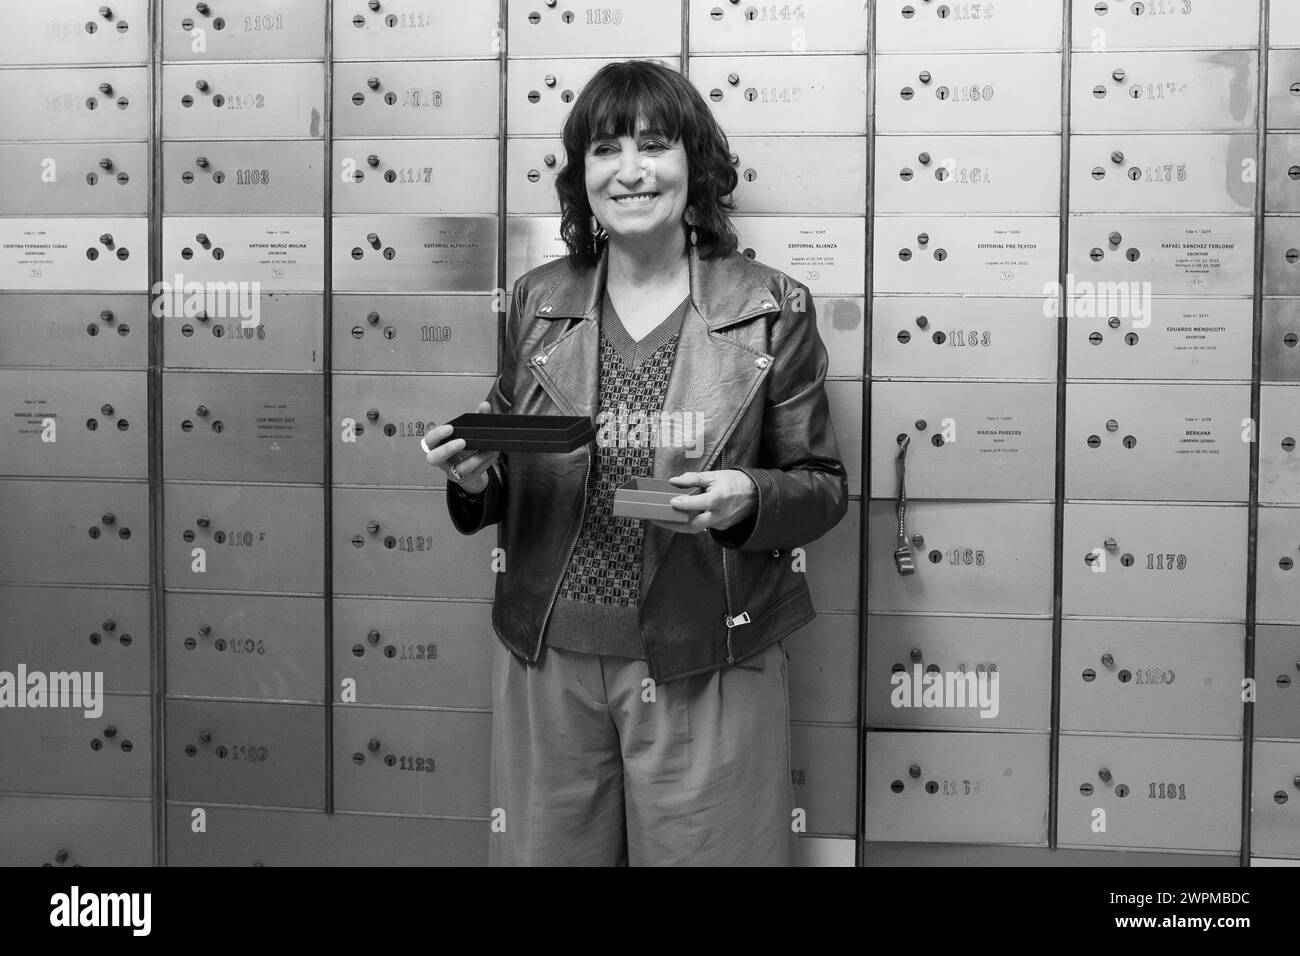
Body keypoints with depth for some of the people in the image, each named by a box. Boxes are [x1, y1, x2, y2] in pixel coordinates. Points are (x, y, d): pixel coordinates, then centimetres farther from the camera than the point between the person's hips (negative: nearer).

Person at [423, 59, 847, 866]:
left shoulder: (773, 309, -3)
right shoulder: (538, 301, 5)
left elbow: (824, 487, 1)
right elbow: (511, 483, 12)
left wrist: (748, 499, -19)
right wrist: (475, 477, -10)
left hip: (707, 670, -2)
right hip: (549, 658, 3)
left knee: (706, 853, 9)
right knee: (547, 852, 13)